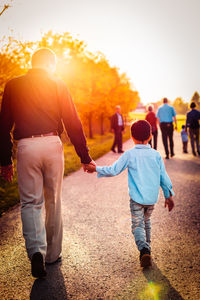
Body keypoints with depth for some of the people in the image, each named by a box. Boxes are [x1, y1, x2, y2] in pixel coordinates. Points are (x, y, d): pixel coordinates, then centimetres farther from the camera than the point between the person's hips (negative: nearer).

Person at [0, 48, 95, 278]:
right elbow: (73, 123, 0)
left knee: (30, 202, 7)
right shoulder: (58, 85, 5)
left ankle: (36, 251, -12)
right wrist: (85, 157, 4)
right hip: (52, 144, 0)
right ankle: (53, 254, 23)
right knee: (53, 201, 12)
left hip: (26, 146, 0)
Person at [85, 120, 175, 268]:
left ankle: (144, 249, -24)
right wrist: (169, 195, 17)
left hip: (137, 198, -4)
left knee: (138, 225, -2)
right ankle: (146, 246, 30)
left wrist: (96, 169, 10)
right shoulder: (156, 154, 3)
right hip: (152, 198, 4)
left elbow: (113, 170, -4)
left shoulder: (129, 154, -6)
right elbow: (164, 177, 7)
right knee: (146, 222, 24)